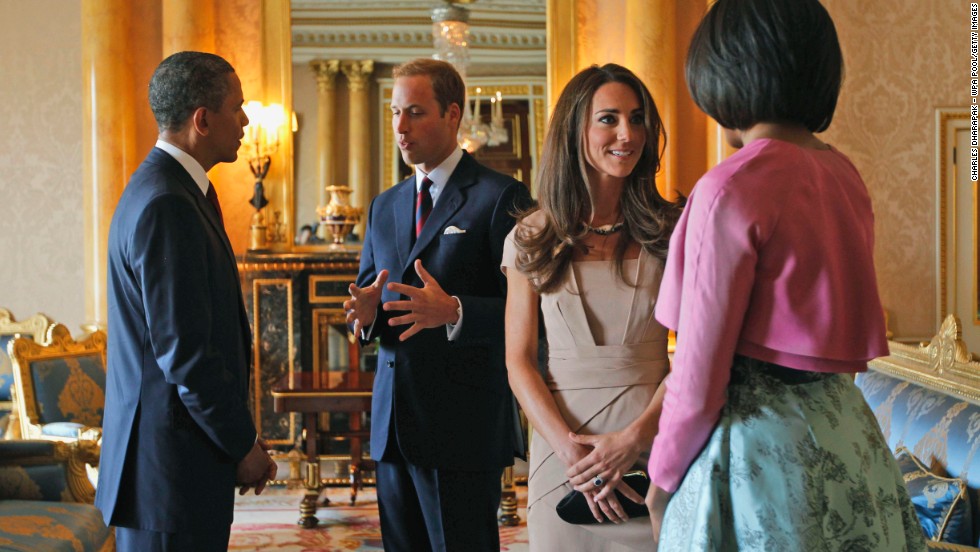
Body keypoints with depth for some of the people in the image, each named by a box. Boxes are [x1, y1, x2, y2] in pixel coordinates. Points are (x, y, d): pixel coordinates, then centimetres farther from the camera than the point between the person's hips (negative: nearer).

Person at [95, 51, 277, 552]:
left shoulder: (170, 189, 14)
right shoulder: (166, 207, -19)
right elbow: (184, 350, -22)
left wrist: (239, 433, 14)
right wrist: (243, 445, -12)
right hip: (170, 465, -10)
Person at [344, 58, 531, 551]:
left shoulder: (501, 197, -6)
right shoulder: (384, 207, 17)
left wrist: (454, 311, -28)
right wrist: (367, 312, -4)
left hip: (464, 422, -6)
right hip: (393, 420, 7)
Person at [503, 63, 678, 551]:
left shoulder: (671, 232, 1)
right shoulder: (532, 239, 3)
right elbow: (518, 362, 1)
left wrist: (634, 437, -15)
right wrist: (570, 448, -11)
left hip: (653, 439, 0)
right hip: (560, 444, 1)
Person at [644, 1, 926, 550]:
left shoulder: (731, 189, -17)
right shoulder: (845, 175, 6)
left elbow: (699, 375, -15)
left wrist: (663, 478, -3)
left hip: (762, 442, -7)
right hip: (847, 431, 7)